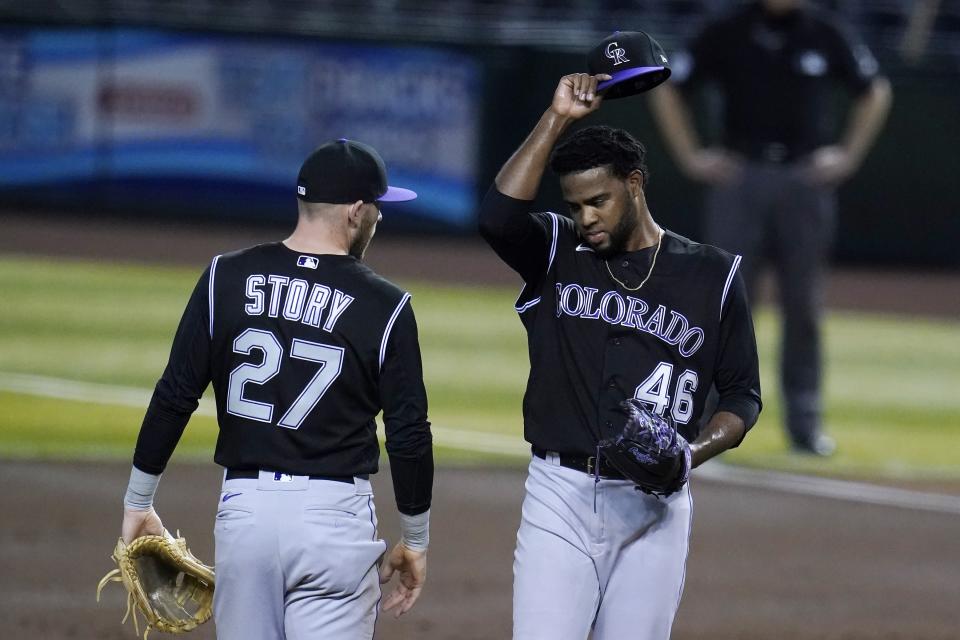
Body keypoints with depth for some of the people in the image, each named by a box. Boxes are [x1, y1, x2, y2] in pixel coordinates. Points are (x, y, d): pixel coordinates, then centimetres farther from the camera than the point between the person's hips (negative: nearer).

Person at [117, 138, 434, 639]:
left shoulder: (226, 278, 1)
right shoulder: (385, 306, -4)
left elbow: (174, 398, 1)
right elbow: (409, 435, -1)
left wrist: (138, 503, 11)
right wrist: (415, 541, 12)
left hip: (244, 507, 2)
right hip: (336, 517, -2)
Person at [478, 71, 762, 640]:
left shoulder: (712, 275, 5)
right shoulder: (557, 255, 7)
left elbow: (743, 395, 8)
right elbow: (499, 215, -15)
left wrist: (693, 453, -11)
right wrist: (558, 119, -13)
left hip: (655, 504, 0)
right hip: (560, 495, 0)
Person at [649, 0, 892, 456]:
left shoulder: (826, 37, 3)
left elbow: (875, 91, 17)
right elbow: (667, 89, 8)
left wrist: (849, 156, 8)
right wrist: (690, 157, 1)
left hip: (807, 180, 1)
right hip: (738, 178, -1)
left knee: (803, 305, 4)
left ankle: (805, 423, 11)